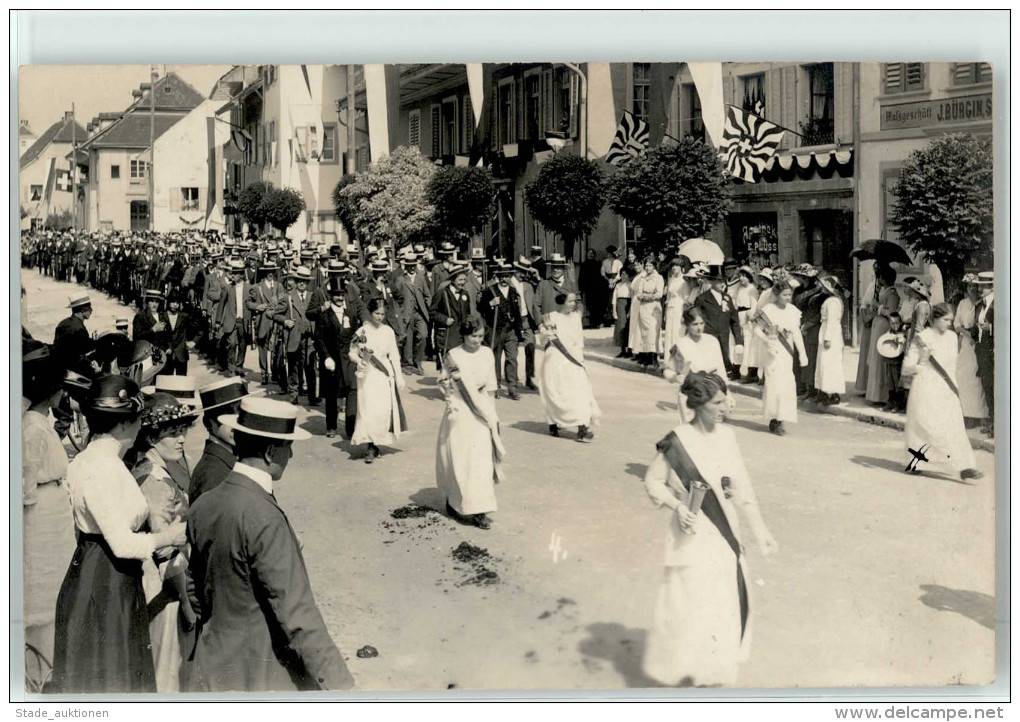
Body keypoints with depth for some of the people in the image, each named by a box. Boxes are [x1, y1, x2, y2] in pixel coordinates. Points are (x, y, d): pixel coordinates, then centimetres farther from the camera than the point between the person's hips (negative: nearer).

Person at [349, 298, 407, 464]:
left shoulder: (388, 331, 4)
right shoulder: (362, 331, -4)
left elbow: (394, 355, 9)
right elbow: (352, 352, -1)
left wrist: (399, 376, 6)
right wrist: (358, 361, -21)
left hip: (385, 374, 3)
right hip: (368, 375, -3)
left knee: (384, 410, 0)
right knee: (369, 410, -8)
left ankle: (375, 445, 13)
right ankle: (371, 446, -1)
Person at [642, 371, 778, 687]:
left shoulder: (726, 435, -2)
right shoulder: (677, 442, -16)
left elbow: (741, 486, 4)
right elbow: (653, 481, -5)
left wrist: (760, 530, 5)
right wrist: (676, 506, -21)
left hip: (724, 531, 5)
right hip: (693, 534, -5)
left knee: (726, 600, 13)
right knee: (691, 602, -1)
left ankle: (710, 672, 33)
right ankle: (683, 668, 23)